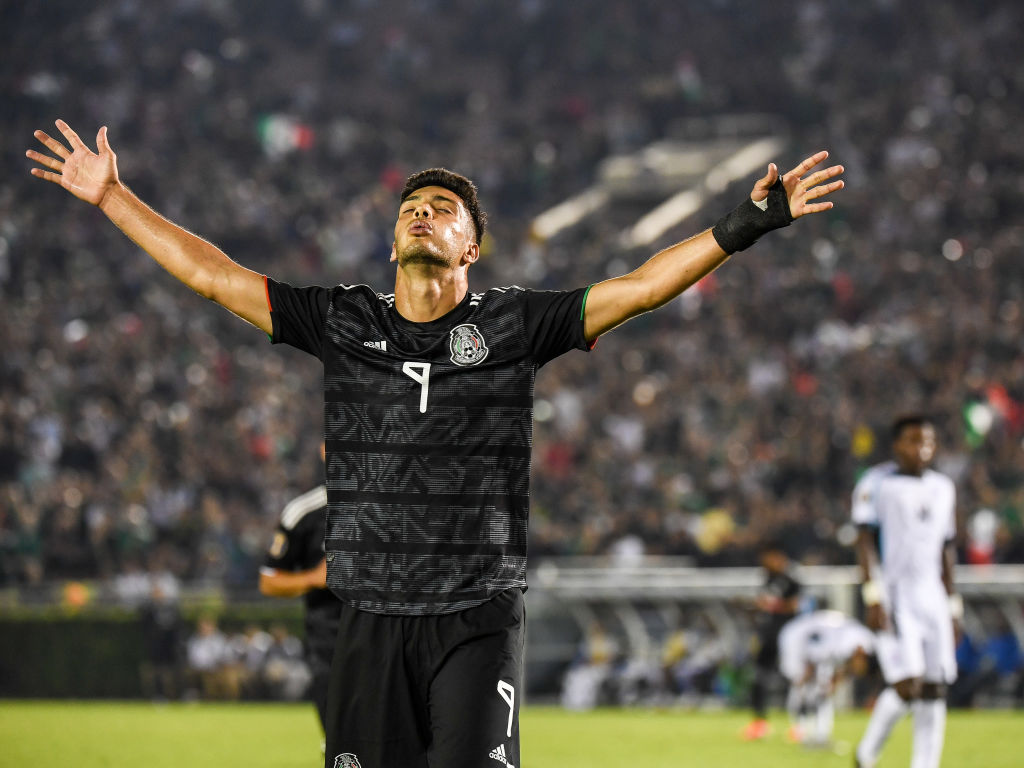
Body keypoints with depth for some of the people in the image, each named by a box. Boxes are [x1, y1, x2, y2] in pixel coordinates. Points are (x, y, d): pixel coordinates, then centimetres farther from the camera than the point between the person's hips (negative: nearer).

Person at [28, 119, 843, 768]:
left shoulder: (512, 324, 2)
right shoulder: (344, 322, 8)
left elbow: (637, 289, -5)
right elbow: (212, 274, 11)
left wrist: (743, 227, -14)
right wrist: (112, 198, 11)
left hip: (479, 620, -2)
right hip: (372, 621, 2)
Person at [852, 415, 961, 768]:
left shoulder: (942, 488, 15)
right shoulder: (877, 483, -4)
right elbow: (865, 541, -8)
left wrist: (952, 606, 17)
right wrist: (872, 597, -17)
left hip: (931, 593, 6)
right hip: (892, 591, -6)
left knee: (934, 688, 0)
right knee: (907, 684, -14)